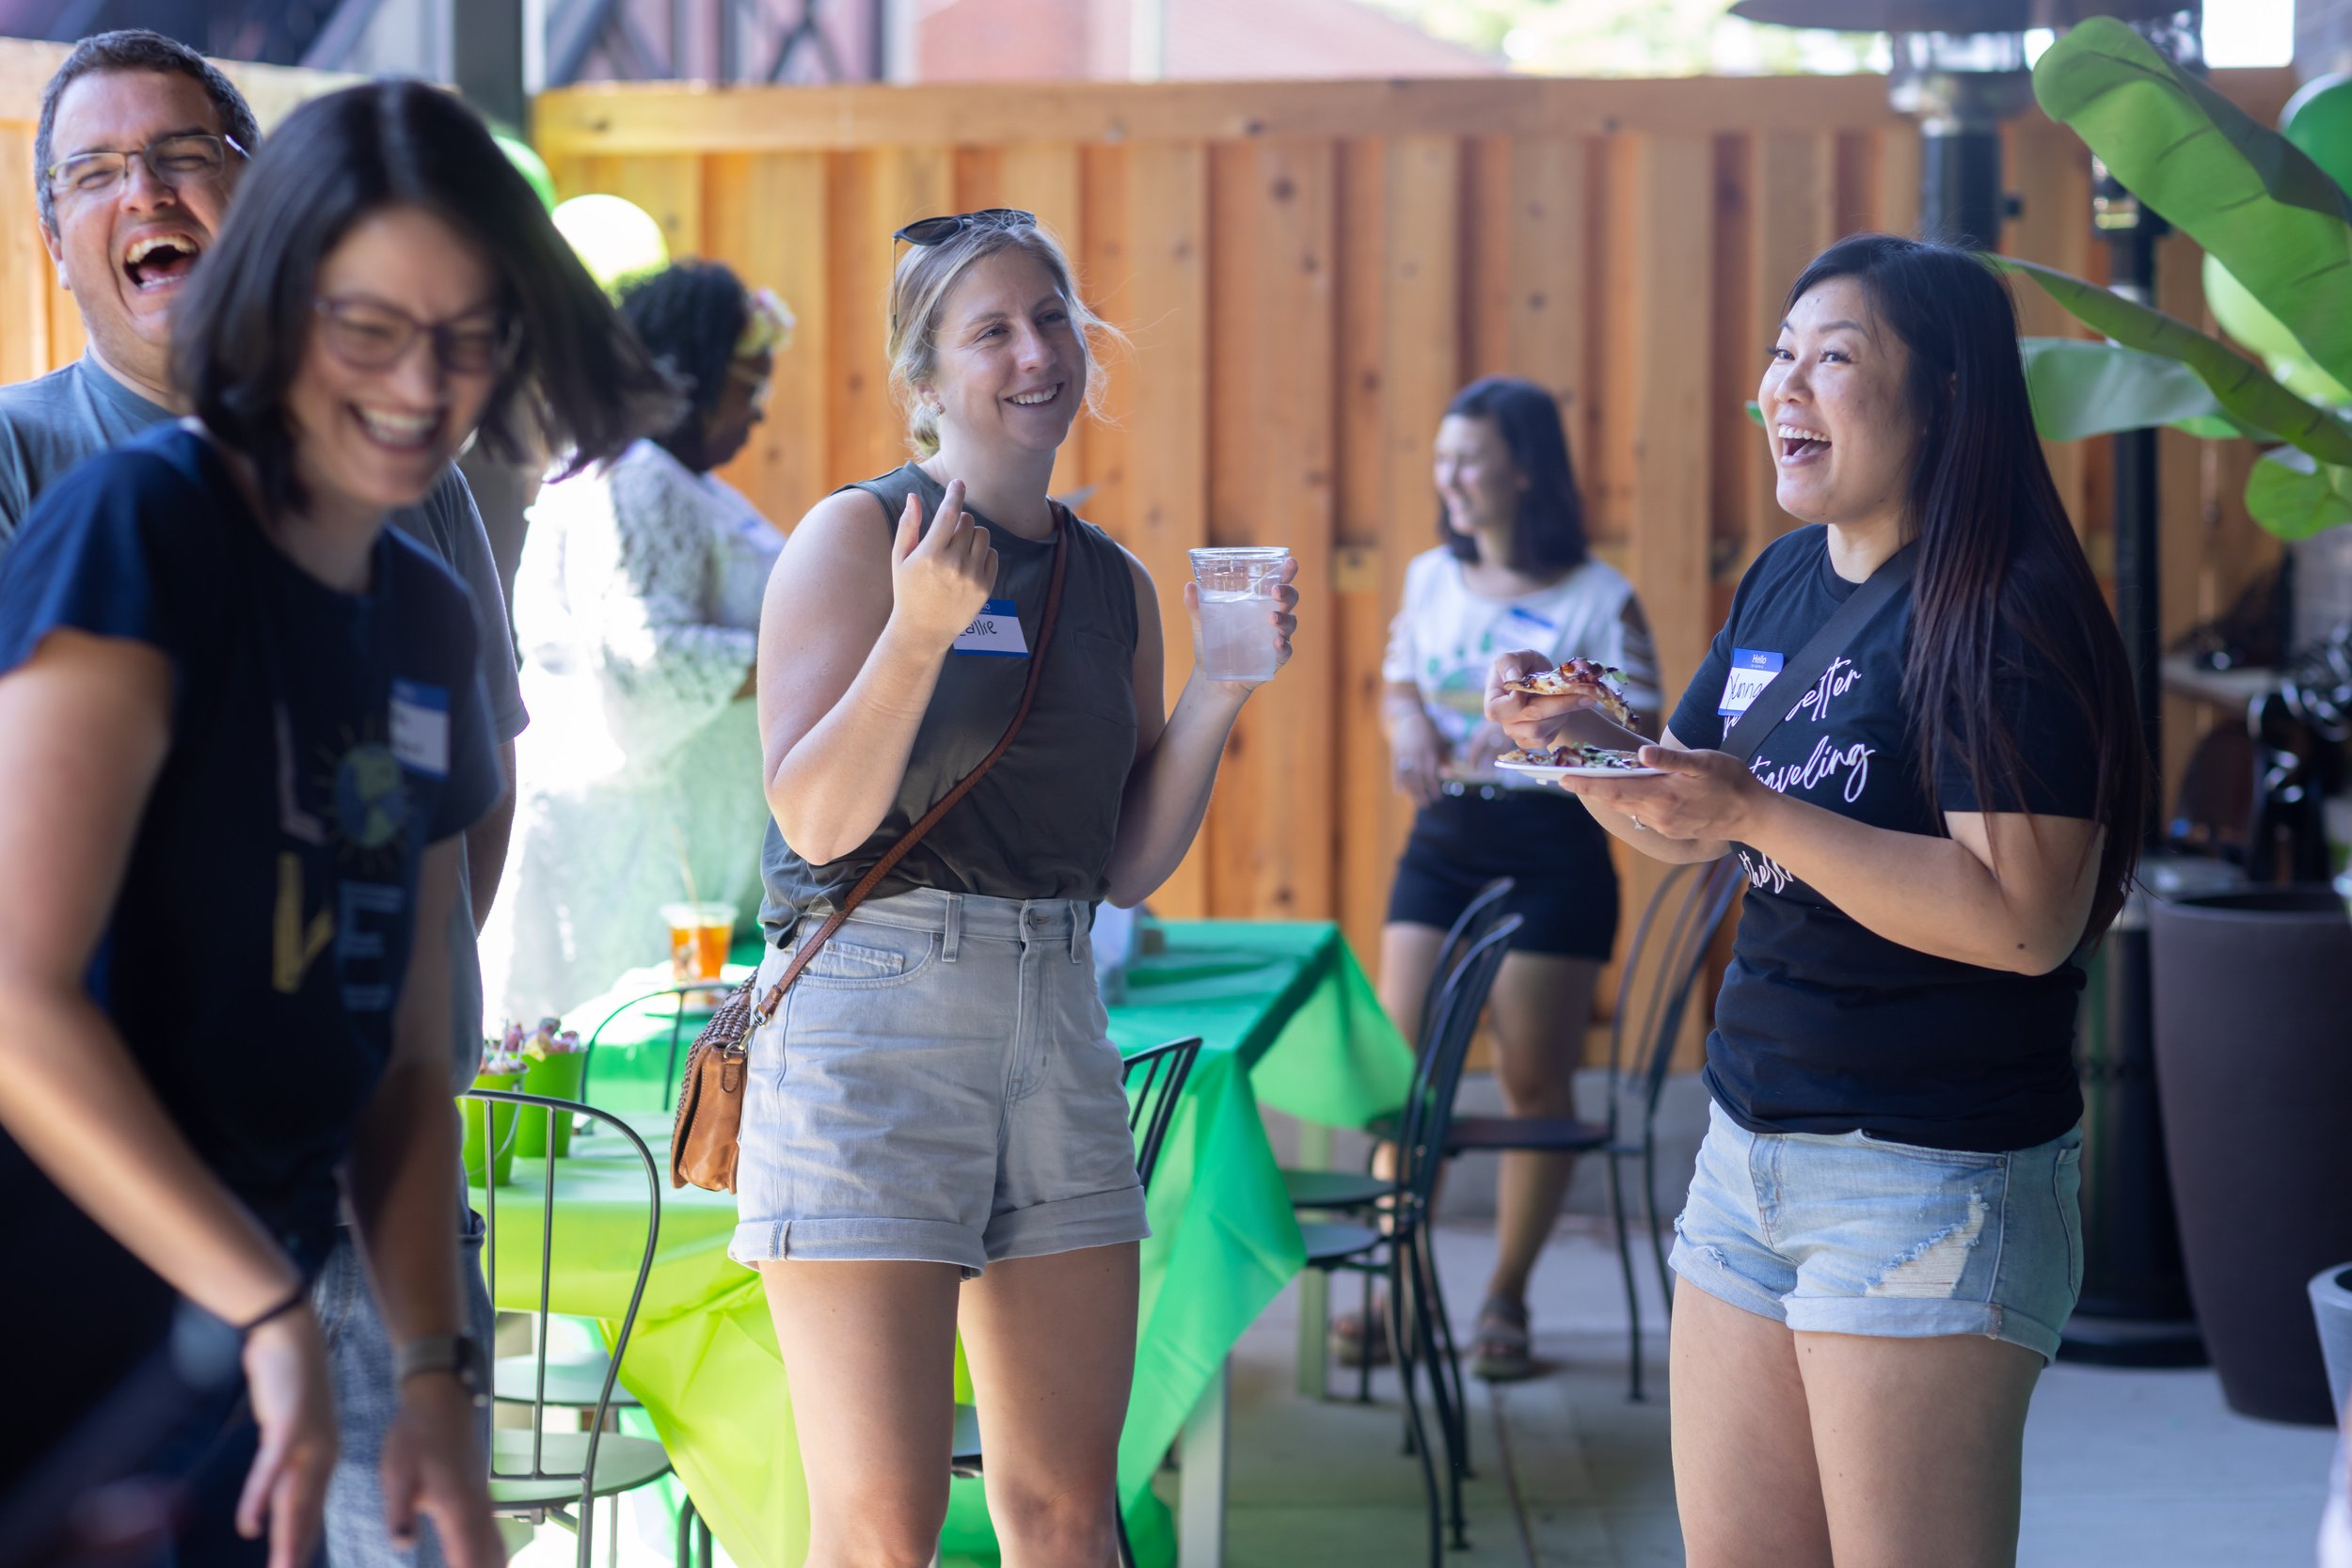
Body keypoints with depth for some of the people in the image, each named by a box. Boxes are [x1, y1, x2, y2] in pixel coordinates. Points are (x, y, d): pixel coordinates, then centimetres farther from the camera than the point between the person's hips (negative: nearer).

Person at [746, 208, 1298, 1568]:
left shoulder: (1117, 586, 14)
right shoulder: (859, 537, -3)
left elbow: (1130, 865, 14)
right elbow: (816, 817, -11)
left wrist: (1221, 692, 3)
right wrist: (921, 629, -22)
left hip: (1057, 1021, 6)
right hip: (872, 1012, -6)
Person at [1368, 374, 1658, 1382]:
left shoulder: (1599, 599, -8)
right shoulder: (1430, 579, 7)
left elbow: (1641, 741, -9)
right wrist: (1407, 722, -3)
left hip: (1549, 851, -4)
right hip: (1442, 839, 5)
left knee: (1535, 1084, 3)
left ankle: (1506, 1299, 15)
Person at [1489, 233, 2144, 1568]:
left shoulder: (2007, 615, -15)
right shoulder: (1785, 581, 10)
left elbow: (2025, 922, -24)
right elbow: (1685, 827, 21)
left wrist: (1758, 812, -25)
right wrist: (1585, 737, 1)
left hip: (1933, 1173, -8)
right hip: (1751, 1141, 8)